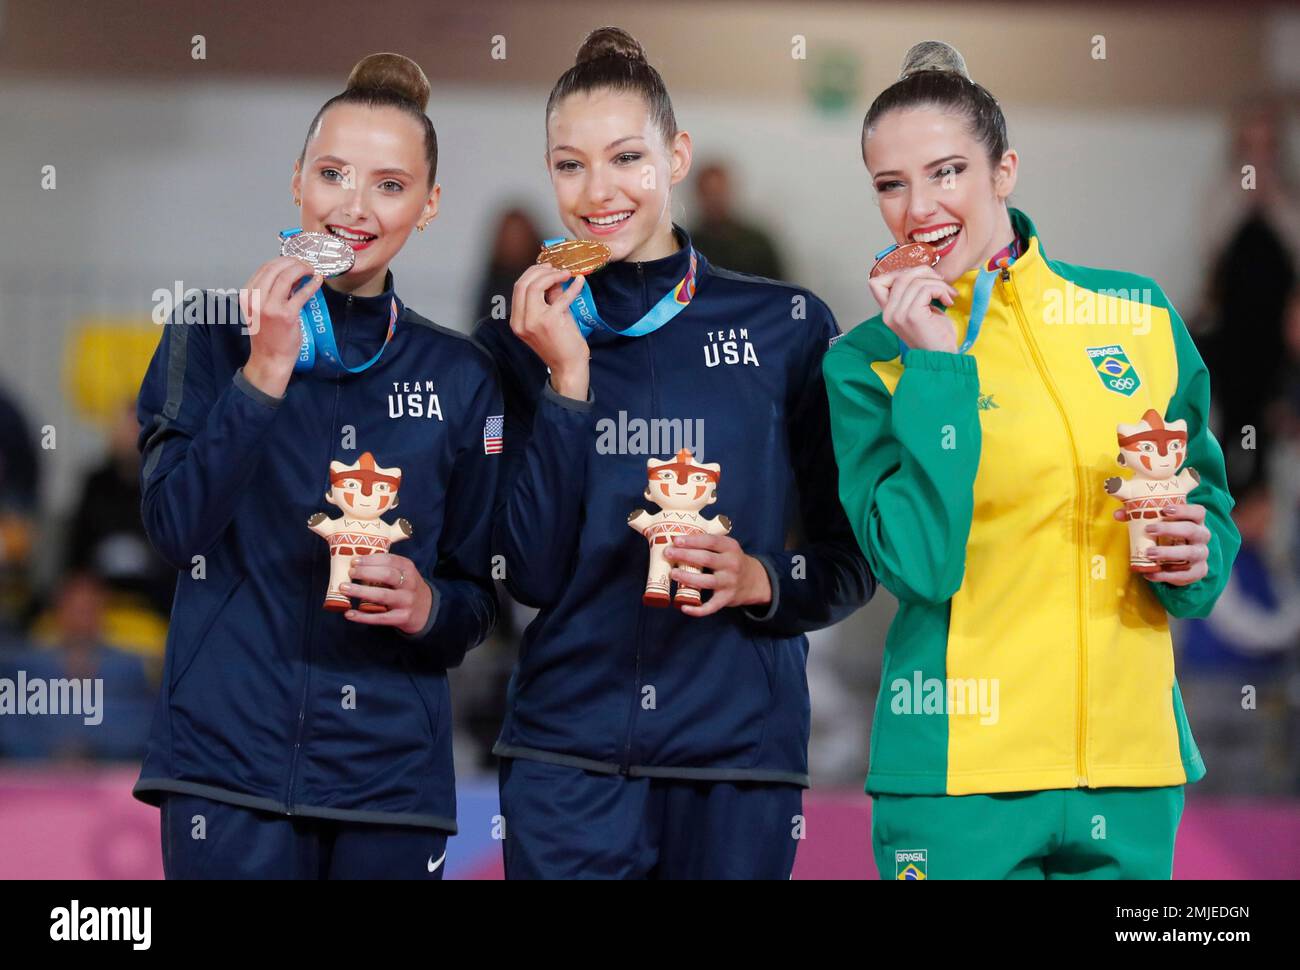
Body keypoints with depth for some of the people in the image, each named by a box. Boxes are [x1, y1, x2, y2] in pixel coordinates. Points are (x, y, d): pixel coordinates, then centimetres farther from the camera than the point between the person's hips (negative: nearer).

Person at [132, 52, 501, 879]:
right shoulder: (214, 334, 4)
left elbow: (481, 600, 12)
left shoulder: (459, 377, 9)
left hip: (391, 774, 2)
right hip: (232, 760, -2)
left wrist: (427, 608, -11)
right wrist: (266, 372, -15)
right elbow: (176, 527, -8)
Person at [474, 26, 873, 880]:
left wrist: (762, 579, -14)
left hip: (738, 750, 0)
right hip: (569, 750, 0)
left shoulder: (787, 326, 3)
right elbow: (532, 574, -4)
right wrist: (567, 379, -10)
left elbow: (853, 559, 6)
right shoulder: (522, 336, 5)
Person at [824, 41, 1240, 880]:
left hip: (1130, 757, 3)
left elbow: (1209, 498, 16)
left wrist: (1198, 557, -6)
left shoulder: (1138, 316, 6)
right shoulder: (870, 362, -1)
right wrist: (936, 366, -14)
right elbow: (916, 564, -14)